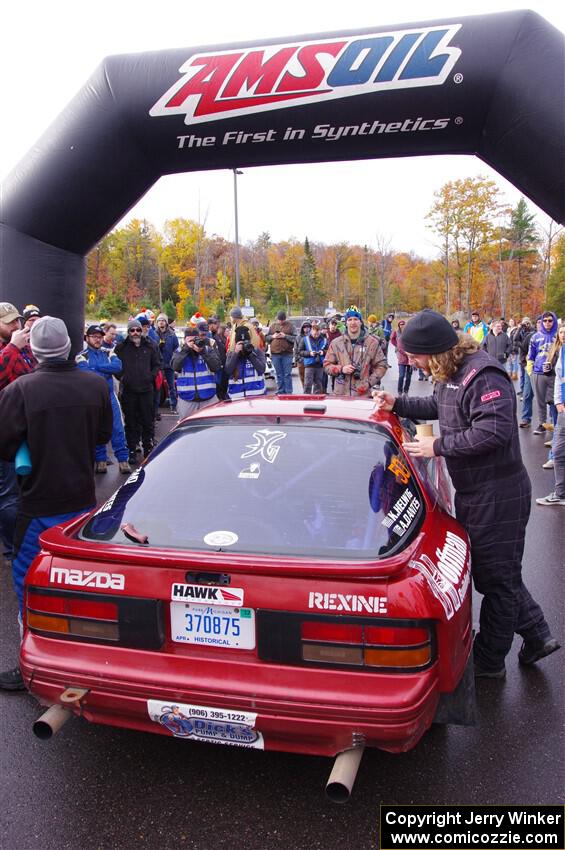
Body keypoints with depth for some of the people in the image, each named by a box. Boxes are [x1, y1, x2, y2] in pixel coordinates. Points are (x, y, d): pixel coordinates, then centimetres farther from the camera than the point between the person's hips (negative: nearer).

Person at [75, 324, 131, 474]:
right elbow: (86, 374, -18)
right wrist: (107, 372, -11)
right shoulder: (82, 356, -1)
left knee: (117, 428, -2)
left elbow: (118, 366, -9)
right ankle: (101, 460, 15)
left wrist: (98, 367, -13)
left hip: (110, 396, 3)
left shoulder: (108, 353, 10)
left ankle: (123, 459, 2)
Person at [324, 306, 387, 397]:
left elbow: (381, 365, 6)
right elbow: (327, 365, 12)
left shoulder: (372, 342, 4)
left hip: (363, 394, -1)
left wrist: (369, 383, -5)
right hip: (341, 393, 1)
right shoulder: (336, 343, 8)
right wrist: (341, 369, -8)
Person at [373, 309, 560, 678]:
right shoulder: (451, 373, 8)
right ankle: (537, 636, 36)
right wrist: (398, 404, 13)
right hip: (474, 491, 10)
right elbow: (438, 406, 26)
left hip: (497, 495, -10)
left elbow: (495, 431, -31)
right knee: (497, 574, 21)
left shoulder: (483, 374, -23)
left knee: (497, 578, 6)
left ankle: (489, 662, 21)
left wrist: (439, 446, -23)